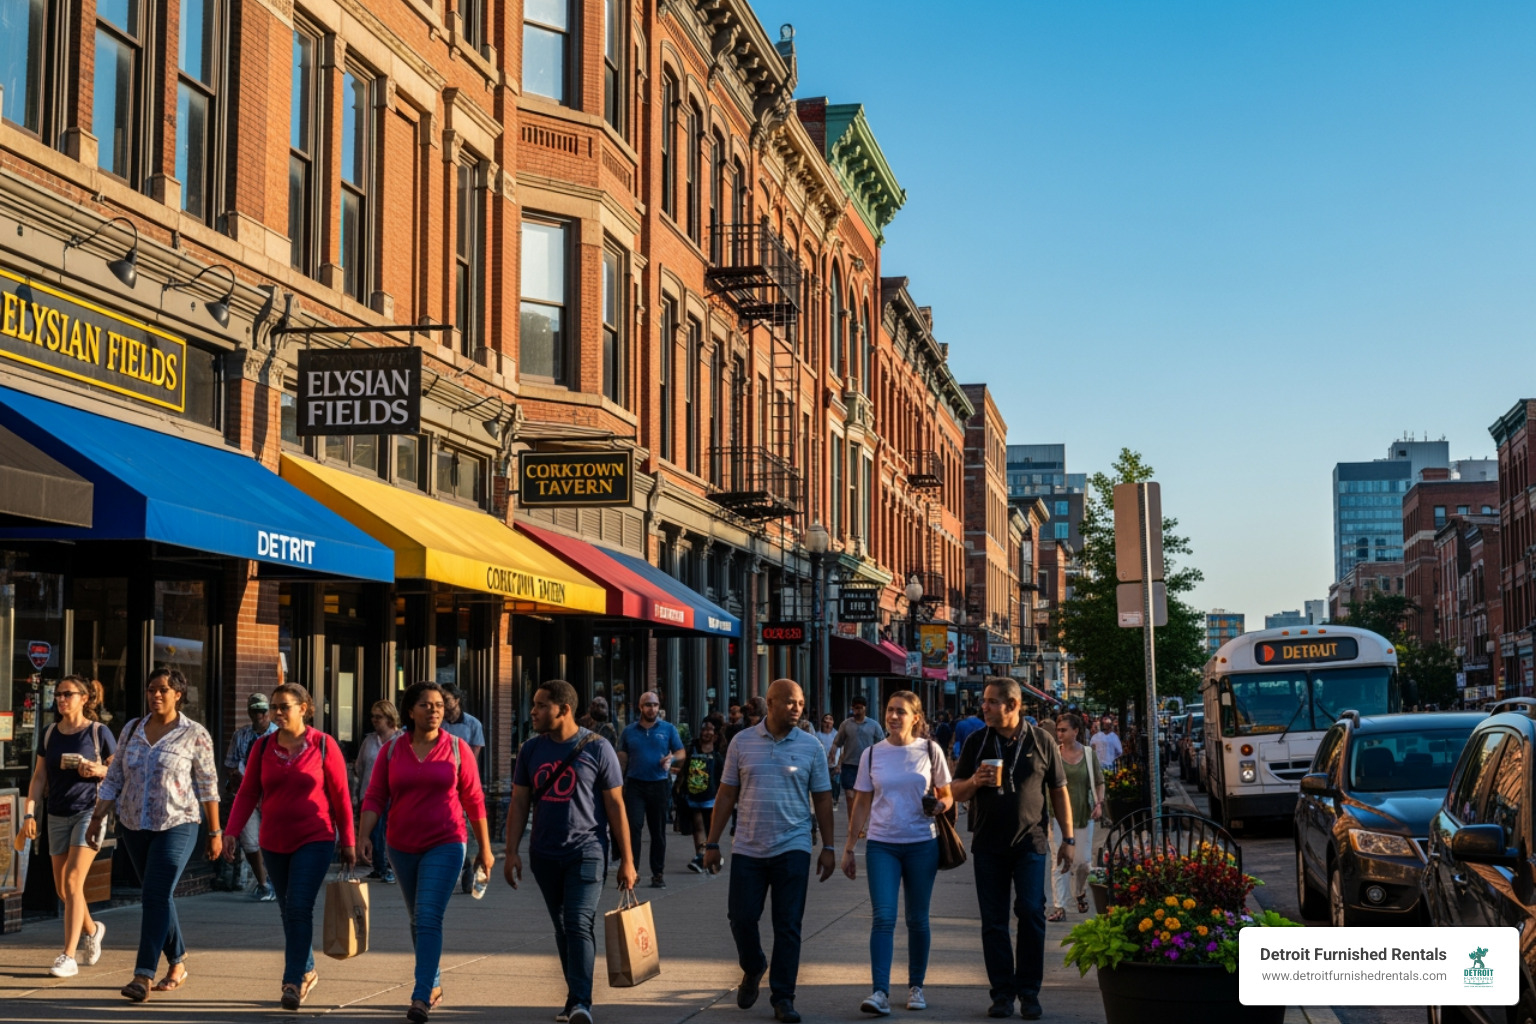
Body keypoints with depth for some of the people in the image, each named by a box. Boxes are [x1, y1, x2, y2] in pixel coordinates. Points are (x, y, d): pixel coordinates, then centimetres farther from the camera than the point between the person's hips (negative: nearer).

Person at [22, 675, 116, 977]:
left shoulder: (99, 732, -4)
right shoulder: (50, 734, 8)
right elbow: (39, 777, 10)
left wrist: (99, 770, -17)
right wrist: (30, 813, 1)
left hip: (90, 811, -5)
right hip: (58, 815, 5)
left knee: (73, 880, -16)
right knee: (62, 888, 9)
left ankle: (68, 957, -14)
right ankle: (92, 929, 38)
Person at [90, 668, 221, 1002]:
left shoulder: (194, 735, -6)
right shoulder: (132, 730, 7)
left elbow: (208, 786, -3)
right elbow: (114, 778, 11)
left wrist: (215, 832, -2)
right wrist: (97, 818, 5)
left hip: (176, 826, -5)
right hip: (134, 825, 5)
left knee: (155, 896, -14)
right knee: (158, 897, 13)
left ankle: (143, 976, -15)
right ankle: (177, 962, 29)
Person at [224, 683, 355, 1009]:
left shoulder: (323, 745, -5)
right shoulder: (263, 747, 5)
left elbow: (341, 796, -2)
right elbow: (248, 792, 4)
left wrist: (347, 841, -1)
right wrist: (232, 832, -8)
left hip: (315, 840, -4)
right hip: (274, 843, 4)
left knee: (299, 908, -15)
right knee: (288, 912, 13)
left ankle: (293, 982, -14)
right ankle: (307, 972, 30)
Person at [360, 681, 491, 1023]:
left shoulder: (458, 749, -3)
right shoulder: (391, 750, 1)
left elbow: (474, 801, 0)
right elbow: (375, 797, -2)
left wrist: (485, 849, 2)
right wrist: (364, 836, -17)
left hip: (445, 845, -3)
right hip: (402, 847, 3)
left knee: (429, 919, -15)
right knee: (417, 920, 16)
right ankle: (434, 984, 34)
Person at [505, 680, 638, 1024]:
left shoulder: (596, 748, -6)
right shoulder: (531, 750, 5)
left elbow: (616, 805, -3)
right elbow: (519, 803, 9)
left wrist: (627, 860, -4)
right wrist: (511, 852, 0)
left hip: (586, 851, -4)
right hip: (544, 854, 5)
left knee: (579, 924, -15)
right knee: (562, 929, 11)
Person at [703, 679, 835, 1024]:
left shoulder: (811, 746, 1)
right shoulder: (742, 742, 2)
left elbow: (822, 799, 5)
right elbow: (726, 795, 5)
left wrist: (828, 847, 2)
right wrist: (712, 843, 3)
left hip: (792, 849, -1)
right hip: (748, 849, 1)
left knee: (788, 926, 0)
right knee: (741, 918, 5)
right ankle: (753, 969, 34)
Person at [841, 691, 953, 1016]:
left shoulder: (930, 750, 0)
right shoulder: (872, 754, 3)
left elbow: (946, 794, 9)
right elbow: (861, 805, 8)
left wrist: (940, 805, -15)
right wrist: (849, 848, 6)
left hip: (922, 844, 0)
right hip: (881, 845, 0)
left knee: (917, 919, 7)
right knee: (883, 917, -10)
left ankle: (916, 987, 21)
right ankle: (880, 992, -15)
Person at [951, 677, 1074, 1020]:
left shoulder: (1041, 741, 2)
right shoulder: (976, 742, 6)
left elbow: (1059, 792, 7)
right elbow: (957, 791, 9)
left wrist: (1068, 838, 3)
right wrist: (974, 782, -13)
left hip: (1030, 842, -2)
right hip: (988, 845, 2)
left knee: (1031, 913, -8)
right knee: (994, 921, 3)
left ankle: (1029, 992, 3)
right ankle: (1002, 993, 10)